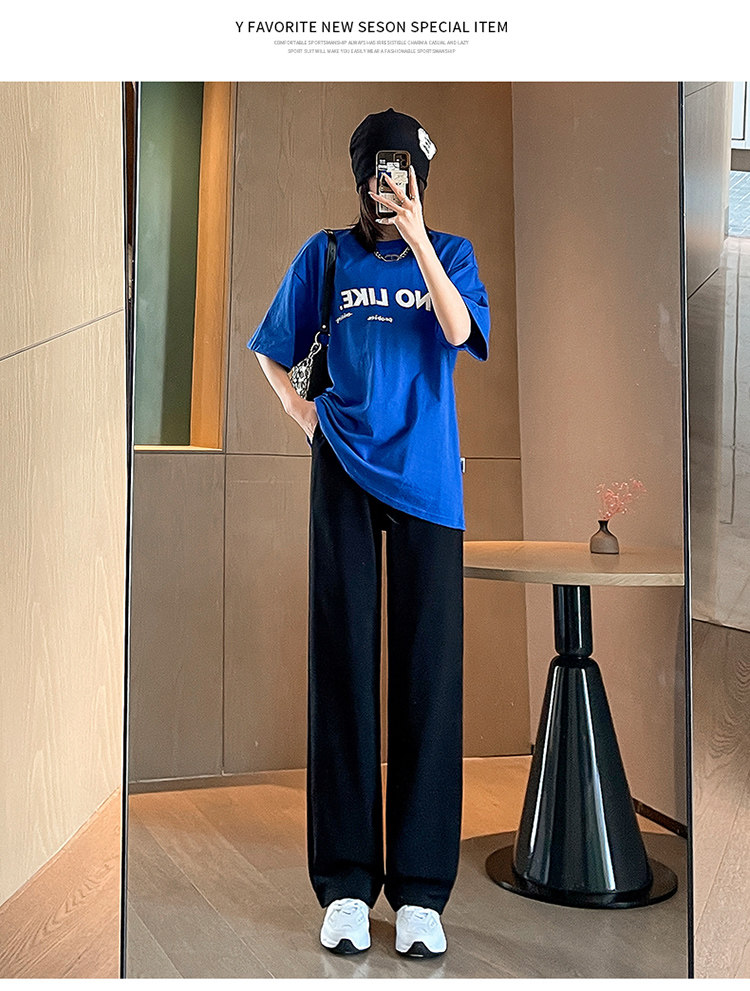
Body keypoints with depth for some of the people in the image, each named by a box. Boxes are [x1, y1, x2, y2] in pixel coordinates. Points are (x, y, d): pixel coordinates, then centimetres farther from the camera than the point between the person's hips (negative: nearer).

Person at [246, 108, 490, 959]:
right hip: (345, 475, 0)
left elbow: (460, 332, -8)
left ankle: (420, 889, 8)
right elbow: (271, 352, 18)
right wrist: (308, 420, 5)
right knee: (342, 667, 0)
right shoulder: (325, 256, 12)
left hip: (427, 477, 0)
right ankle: (345, 883, 10)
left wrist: (416, 236, -11)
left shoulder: (450, 253, 11)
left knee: (429, 672, -2)